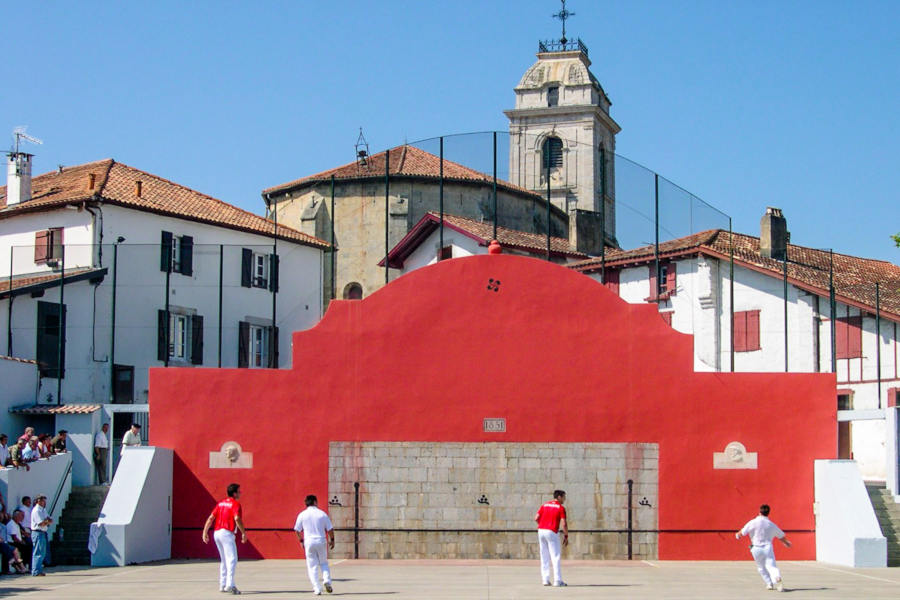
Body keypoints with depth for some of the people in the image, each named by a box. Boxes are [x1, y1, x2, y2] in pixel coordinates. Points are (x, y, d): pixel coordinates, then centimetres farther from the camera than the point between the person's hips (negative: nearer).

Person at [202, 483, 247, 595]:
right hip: (227, 533, -8)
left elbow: (211, 518, 13)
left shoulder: (221, 503, 17)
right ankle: (230, 585, -23)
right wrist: (244, 533, -16)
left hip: (216, 533, 8)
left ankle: (222, 585, 19)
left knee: (224, 559, 18)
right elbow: (237, 519, -20)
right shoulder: (235, 504, -5)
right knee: (232, 559, -11)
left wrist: (205, 532, 14)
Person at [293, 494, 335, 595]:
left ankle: (316, 588, -4)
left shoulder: (302, 515, 1)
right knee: (323, 563, 17)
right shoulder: (322, 514, 0)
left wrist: (301, 540, 17)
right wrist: (332, 540, 15)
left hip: (309, 542, 0)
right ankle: (327, 580, -6)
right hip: (321, 541, 0)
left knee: (312, 566, 5)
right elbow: (330, 529, 1)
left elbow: (297, 530, 4)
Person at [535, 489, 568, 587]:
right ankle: (557, 581, -5)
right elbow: (564, 524, -11)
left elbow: (536, 518, 5)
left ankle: (545, 579, 10)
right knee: (555, 557, -2)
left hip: (541, 531, 5)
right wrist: (566, 536, -1)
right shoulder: (560, 508, -3)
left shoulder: (544, 505, 12)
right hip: (552, 532, -5)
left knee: (544, 557, 11)